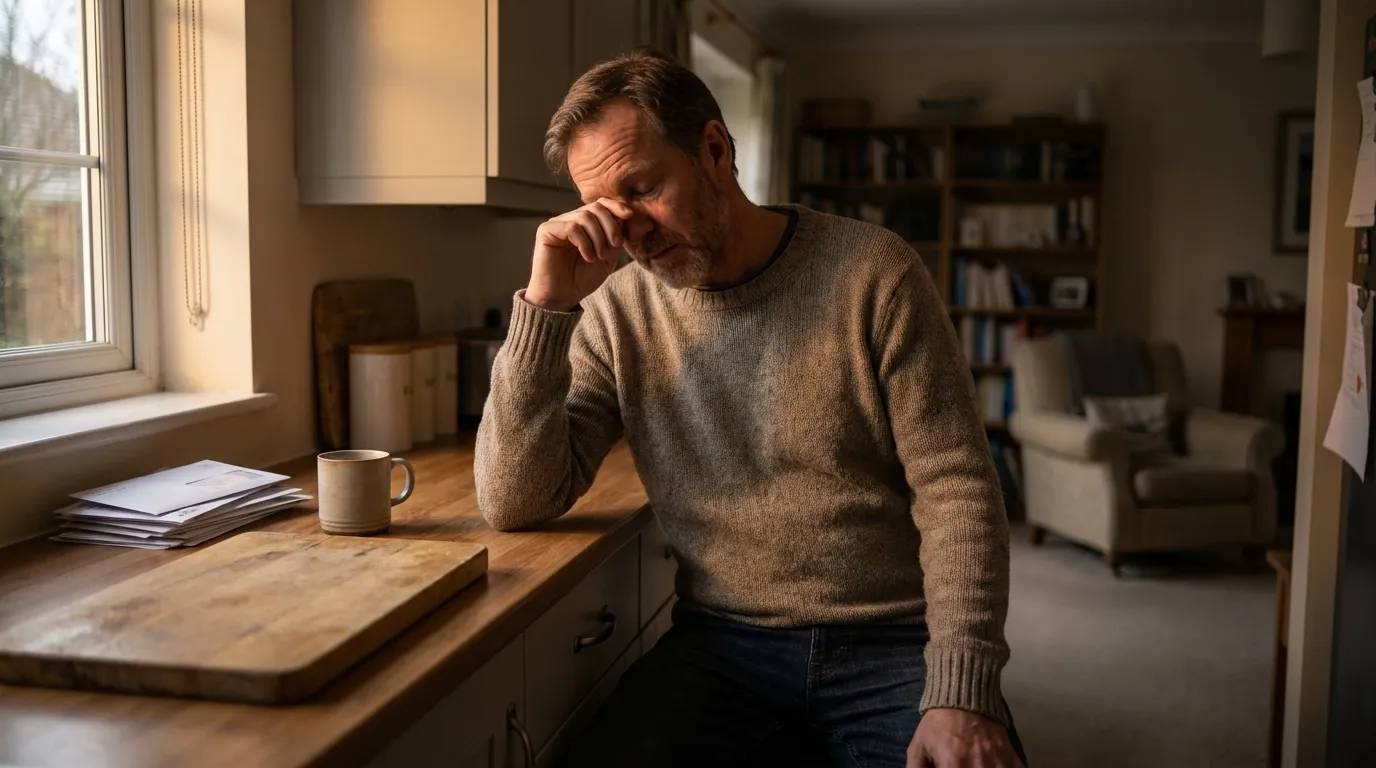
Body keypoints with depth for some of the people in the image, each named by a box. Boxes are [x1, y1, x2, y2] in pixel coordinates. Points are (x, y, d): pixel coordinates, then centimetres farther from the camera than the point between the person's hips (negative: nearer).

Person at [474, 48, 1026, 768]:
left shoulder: (873, 272, -6)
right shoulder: (618, 311, 1)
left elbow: (956, 492, -7)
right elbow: (515, 503, -5)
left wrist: (959, 694, -17)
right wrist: (546, 304, -14)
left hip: (894, 645, -1)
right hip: (722, 643, 1)